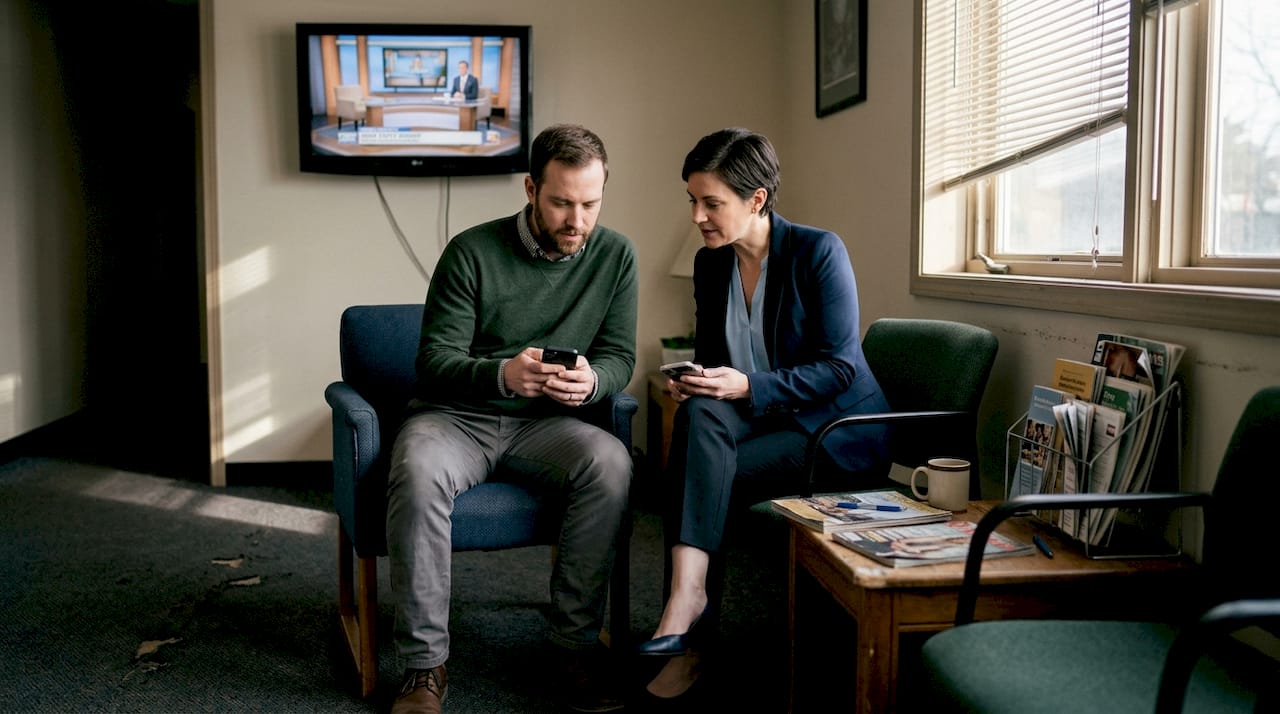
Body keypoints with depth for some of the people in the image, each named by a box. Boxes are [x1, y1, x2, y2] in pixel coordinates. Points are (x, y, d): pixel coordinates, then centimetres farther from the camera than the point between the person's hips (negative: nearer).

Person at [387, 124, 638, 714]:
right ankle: (424, 665, -21)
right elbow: (435, 360, -9)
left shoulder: (615, 255, 1)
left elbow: (619, 357, 3)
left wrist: (590, 382, -22)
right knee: (418, 473, -35)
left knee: (610, 461, -30)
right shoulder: (472, 251, -8)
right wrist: (502, 374, -30)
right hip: (455, 416, -2)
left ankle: (577, 645, -17)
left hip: (544, 423, 2)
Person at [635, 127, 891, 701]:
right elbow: (710, 356, 14)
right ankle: (688, 604, -33)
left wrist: (748, 386, -25)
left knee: (699, 474, -28)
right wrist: (689, 382, -10)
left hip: (839, 428, -5)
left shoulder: (818, 251, -12)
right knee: (700, 410, -30)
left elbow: (840, 366, -15)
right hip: (763, 420, 5)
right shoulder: (710, 264, 6)